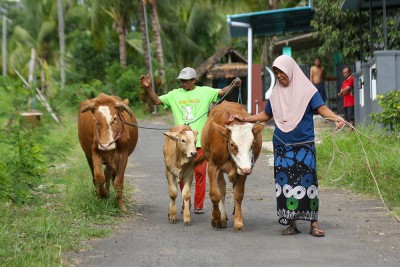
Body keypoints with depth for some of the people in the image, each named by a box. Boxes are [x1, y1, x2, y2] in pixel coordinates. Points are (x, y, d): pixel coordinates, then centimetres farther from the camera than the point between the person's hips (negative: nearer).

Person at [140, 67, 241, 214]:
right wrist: (148, 88, -3)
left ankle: (199, 205, 8)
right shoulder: (174, 94, 9)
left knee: (200, 173, 0)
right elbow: (156, 101, 10)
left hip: (200, 141, -2)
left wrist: (233, 85, -19)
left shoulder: (205, 92, 4)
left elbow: (222, 92, -1)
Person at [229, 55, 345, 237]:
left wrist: (336, 118, -31)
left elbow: (322, 109, -12)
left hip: (304, 146, -4)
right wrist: (244, 119, 15)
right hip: (282, 146, 4)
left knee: (308, 181, -8)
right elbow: (266, 115, 21)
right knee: (285, 182, 1)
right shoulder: (276, 93, 12)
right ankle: (291, 223, 9)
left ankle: (313, 224, -2)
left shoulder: (308, 90, -2)